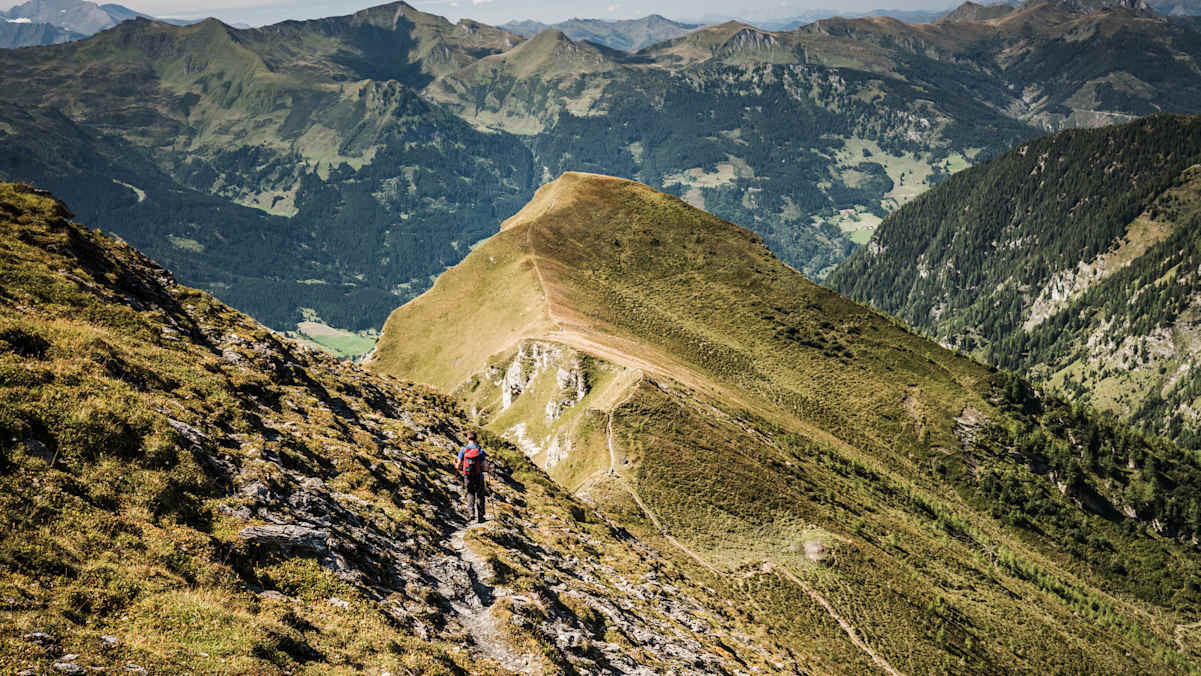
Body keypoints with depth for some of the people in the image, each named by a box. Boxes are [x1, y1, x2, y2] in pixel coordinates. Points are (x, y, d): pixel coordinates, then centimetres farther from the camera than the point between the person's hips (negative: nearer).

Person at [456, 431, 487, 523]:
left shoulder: (463, 450, -8)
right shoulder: (480, 451, -10)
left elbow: (458, 466, -5)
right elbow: (485, 467, -11)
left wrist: (456, 465, 18)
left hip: (467, 478, 1)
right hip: (478, 478, -1)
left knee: (470, 494, 24)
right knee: (479, 497, 17)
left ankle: (470, 511, 5)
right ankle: (479, 517, 17)